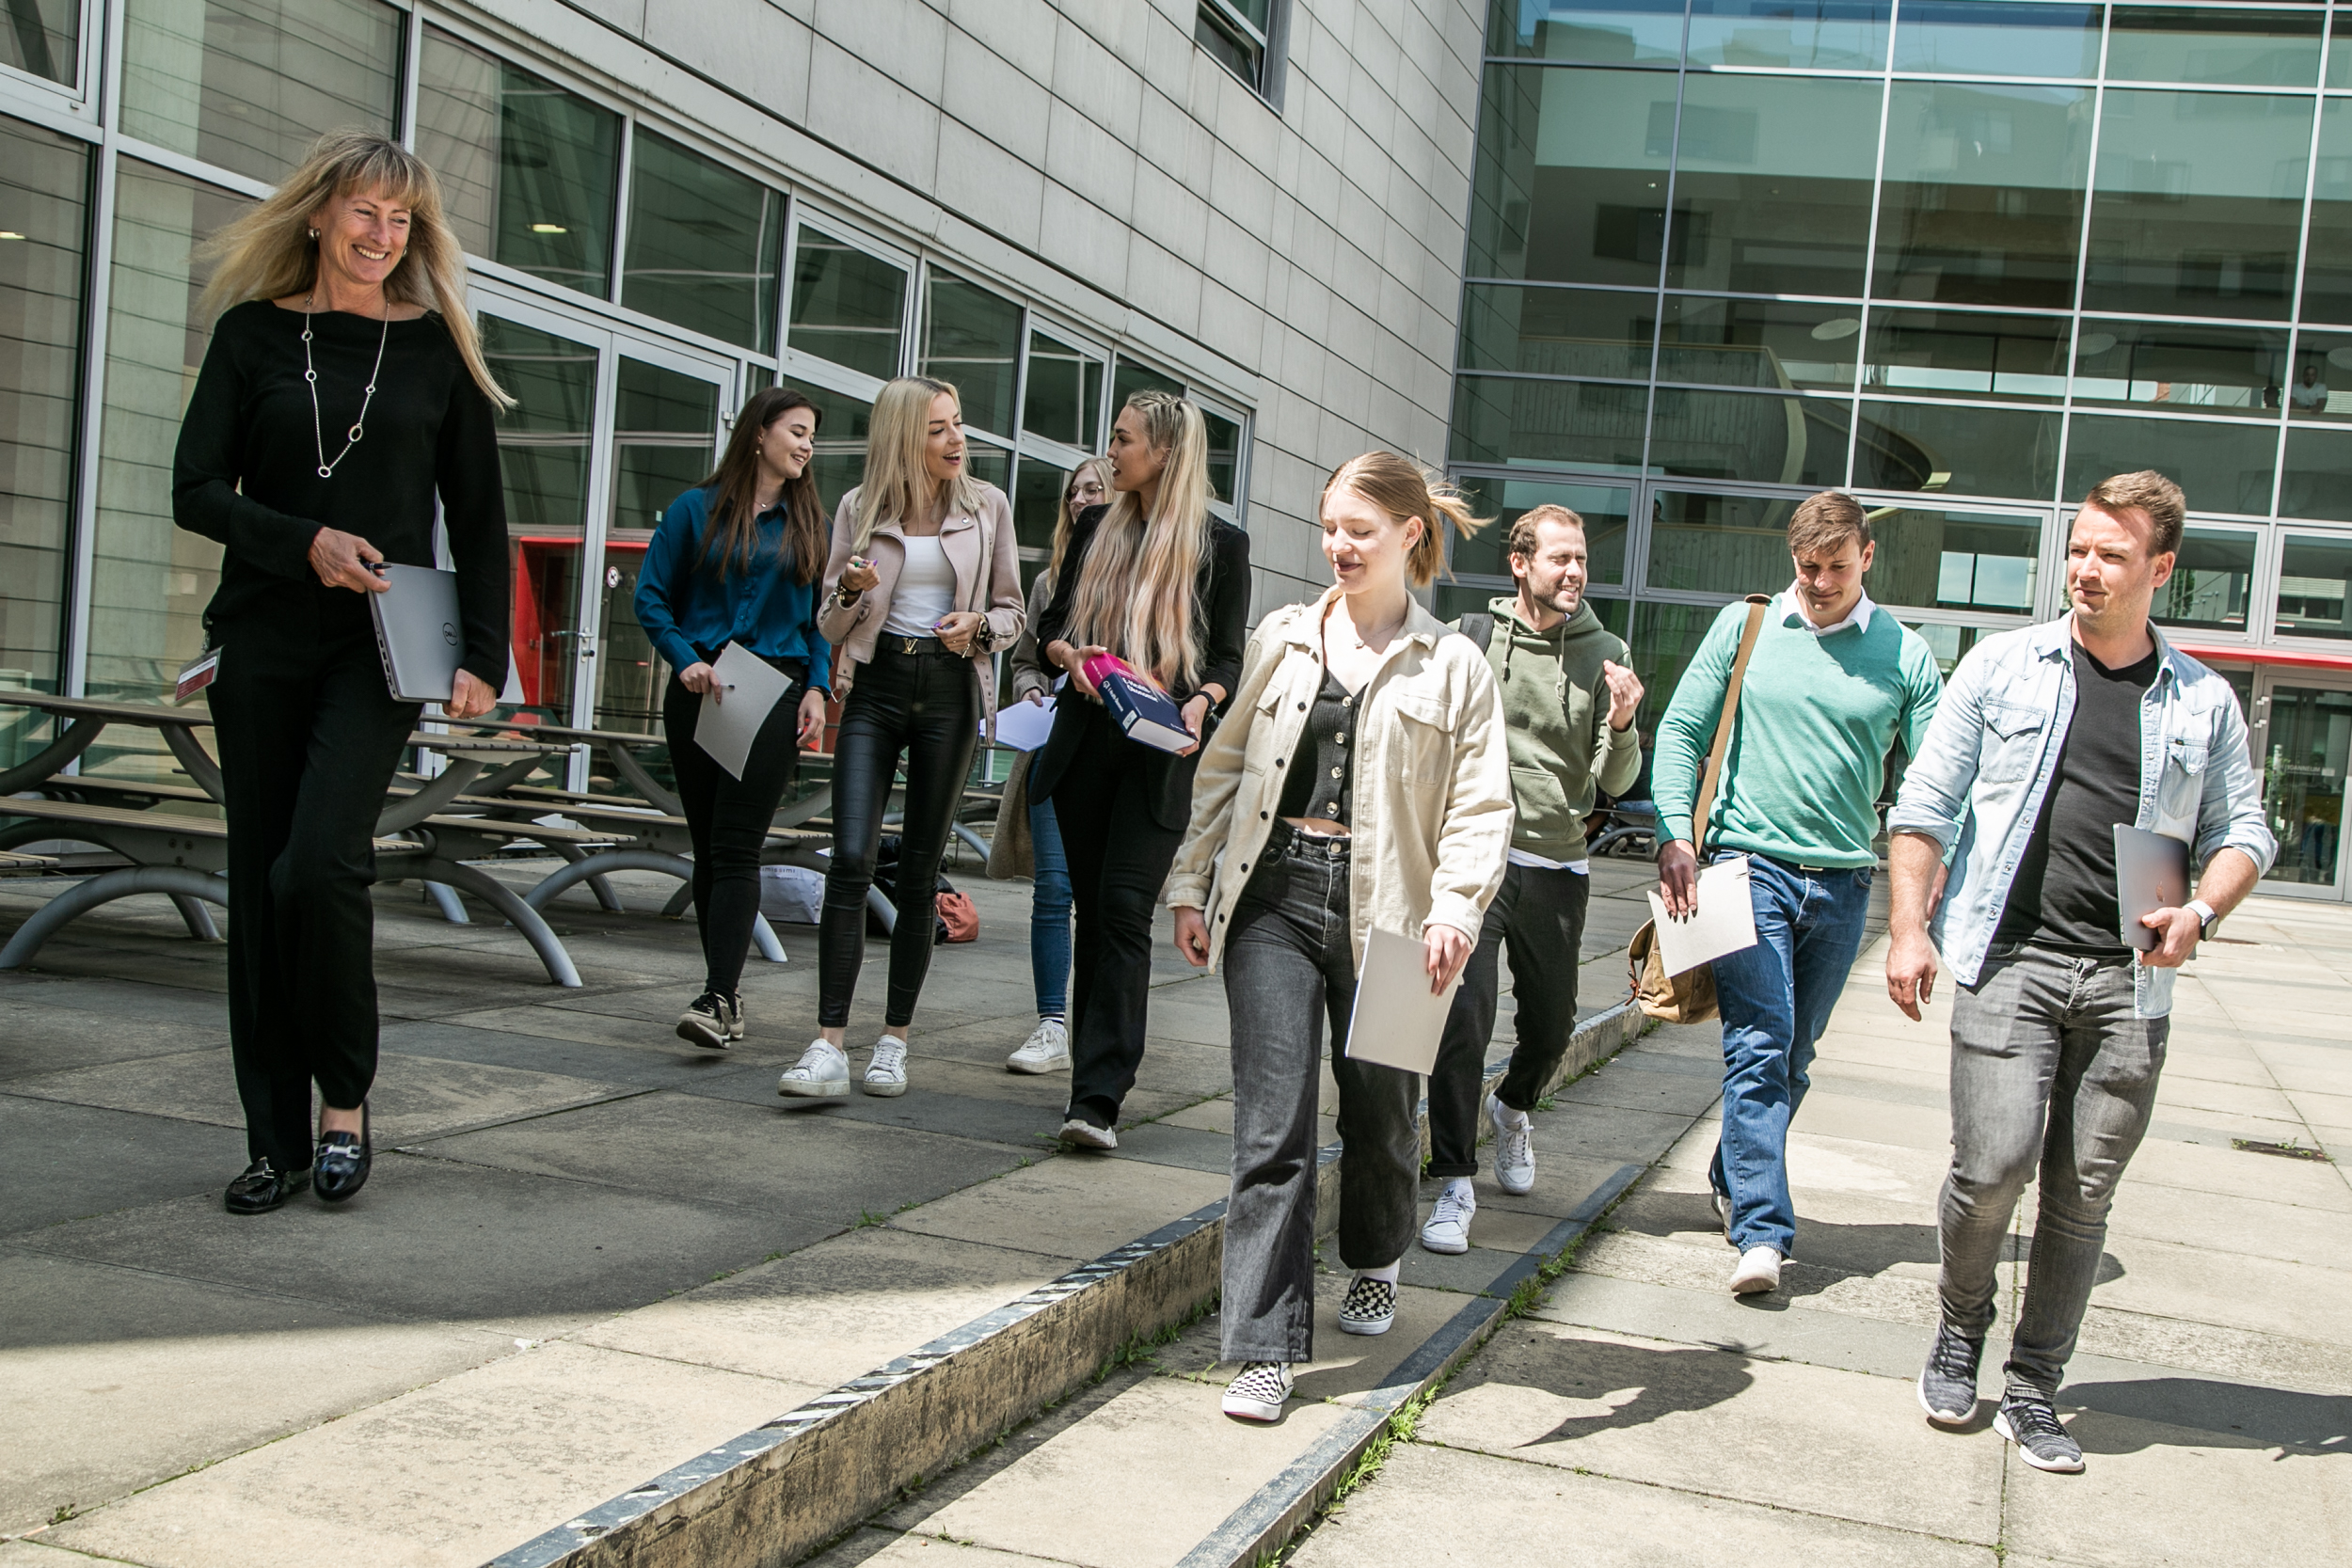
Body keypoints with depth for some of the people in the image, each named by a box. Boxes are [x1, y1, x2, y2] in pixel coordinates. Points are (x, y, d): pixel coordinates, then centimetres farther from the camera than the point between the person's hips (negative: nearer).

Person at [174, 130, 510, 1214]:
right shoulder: (255, 333, 7)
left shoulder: (436, 345, 5)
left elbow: (478, 516, 5)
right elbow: (196, 490, 3)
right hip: (262, 641, 2)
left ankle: (345, 1103, 2)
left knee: (320, 863, -18)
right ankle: (276, 1141, 12)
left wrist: (482, 655, -4)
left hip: (379, 647, -2)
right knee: (259, 881, 3)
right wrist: (305, 542, -13)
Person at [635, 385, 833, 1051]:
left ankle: (717, 999, -18)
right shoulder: (695, 510, 6)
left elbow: (821, 617, 12)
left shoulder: (807, 522, 11)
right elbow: (651, 597, 6)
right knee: (708, 846, 5)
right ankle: (725, 987, 16)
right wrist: (686, 659, -8)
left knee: (737, 847, -11)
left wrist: (816, 689, -2)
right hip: (700, 692, 1)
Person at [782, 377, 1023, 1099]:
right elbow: (830, 626, 9)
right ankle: (829, 1046, -14)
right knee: (851, 857, -13)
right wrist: (851, 591, -12)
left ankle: (894, 1041, 13)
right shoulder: (860, 509, 5)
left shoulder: (987, 506, 5)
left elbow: (1012, 613, 12)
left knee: (920, 870, 4)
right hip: (875, 688, 0)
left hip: (949, 692, 0)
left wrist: (979, 625, -10)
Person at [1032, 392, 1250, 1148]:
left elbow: (1228, 657, 2)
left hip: (1159, 751, -4)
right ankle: (1093, 1075, 17)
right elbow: (1051, 625, 15)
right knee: (1090, 909, 7)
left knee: (1124, 909, -13)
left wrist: (1200, 703, -19)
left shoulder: (1220, 544, 2)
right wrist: (1072, 657, -8)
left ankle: (1099, 1098, -16)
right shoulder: (1096, 528, 14)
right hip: (1084, 738, 5)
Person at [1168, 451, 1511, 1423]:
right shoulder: (1281, 639, 11)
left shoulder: (1453, 668, 2)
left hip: (1380, 911, -1)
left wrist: (1455, 907, -18)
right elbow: (1225, 766, 15)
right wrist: (1191, 883, 10)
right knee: (1272, 1126, -7)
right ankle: (1266, 1349, -4)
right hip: (1274, 899, 1)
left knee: (1379, 1114, 13)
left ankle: (1374, 1264, 44)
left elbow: (1480, 804, -3)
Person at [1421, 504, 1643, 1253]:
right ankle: (1455, 1186, -4)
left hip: (1557, 868, 2)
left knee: (1551, 1022, 14)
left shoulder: (1604, 654, 3)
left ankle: (1512, 1106, 47)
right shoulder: (1470, 638, 0)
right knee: (1464, 1017, -13)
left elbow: (1615, 783, 1)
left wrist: (1622, 726, -18)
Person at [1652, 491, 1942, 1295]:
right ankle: (1762, 1231, -14)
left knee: (1793, 1056, 12)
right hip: (1750, 864, -2)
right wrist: (1675, 834, -8)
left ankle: (1734, 1181, 32)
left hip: (1843, 881, 2)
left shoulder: (1906, 655, 5)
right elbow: (1680, 730, 5)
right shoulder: (1743, 627, 4)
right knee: (1758, 1047, -11)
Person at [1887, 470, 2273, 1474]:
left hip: (2129, 979, 2)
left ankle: (2032, 1391, 17)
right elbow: (1925, 805, 6)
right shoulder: (2003, 666, 7)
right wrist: (1908, 928, -2)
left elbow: (2243, 831, 15)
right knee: (1993, 1164, -12)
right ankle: (1960, 1330, 16)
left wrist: (2199, 912, -5)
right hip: (2009, 957, -2)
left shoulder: (2204, 702, 11)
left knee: (2083, 1195, 3)